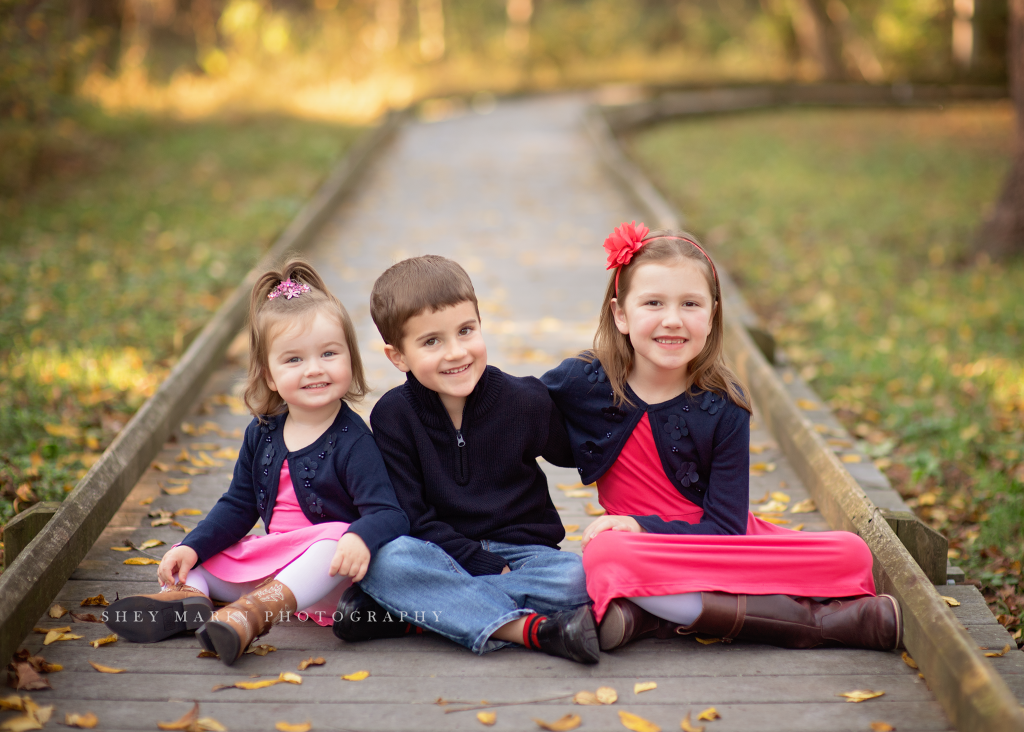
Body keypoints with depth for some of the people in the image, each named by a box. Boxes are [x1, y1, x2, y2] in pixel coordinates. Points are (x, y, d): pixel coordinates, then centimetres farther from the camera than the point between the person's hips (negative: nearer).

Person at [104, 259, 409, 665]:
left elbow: (389, 514, -22)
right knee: (183, 560, 7)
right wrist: (191, 547, 1)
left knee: (337, 539, -37)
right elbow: (237, 507, 15)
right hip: (269, 569, 7)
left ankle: (252, 613, -53)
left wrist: (361, 538, -45)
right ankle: (185, 597, -27)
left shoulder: (352, 442, -13)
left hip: (327, 580, -7)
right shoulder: (262, 434, 7)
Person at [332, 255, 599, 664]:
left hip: (523, 552, 1)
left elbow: (573, 454, 14)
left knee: (575, 577, -30)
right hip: (442, 554, -1)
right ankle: (530, 629, -36)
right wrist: (489, 567, -18)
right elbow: (412, 518, -10)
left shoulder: (525, 402, -5)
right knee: (386, 559, -31)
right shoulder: (392, 416, -6)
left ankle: (404, 611, -27)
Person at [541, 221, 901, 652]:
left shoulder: (723, 408, -7)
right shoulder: (583, 382, -7)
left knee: (852, 554, -18)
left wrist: (643, 526, -20)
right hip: (648, 555, -1)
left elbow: (726, 528, -9)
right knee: (606, 554, -38)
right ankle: (812, 617, -30)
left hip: (725, 546, 1)